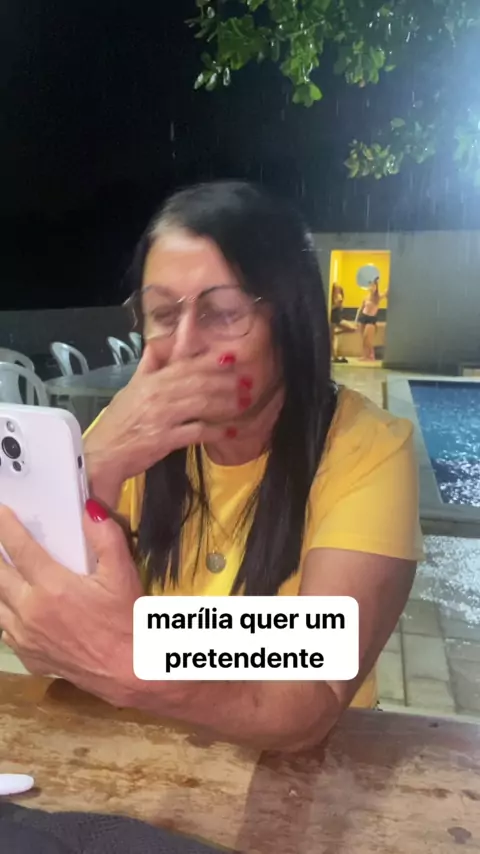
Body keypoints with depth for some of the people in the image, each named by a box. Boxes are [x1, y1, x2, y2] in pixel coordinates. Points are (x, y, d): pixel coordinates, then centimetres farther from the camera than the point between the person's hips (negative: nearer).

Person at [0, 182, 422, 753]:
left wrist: (129, 666, -40)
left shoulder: (367, 450, -17)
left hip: (292, 770, -1)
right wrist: (95, 466, -26)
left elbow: (309, 710, -25)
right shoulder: (133, 430, -7)